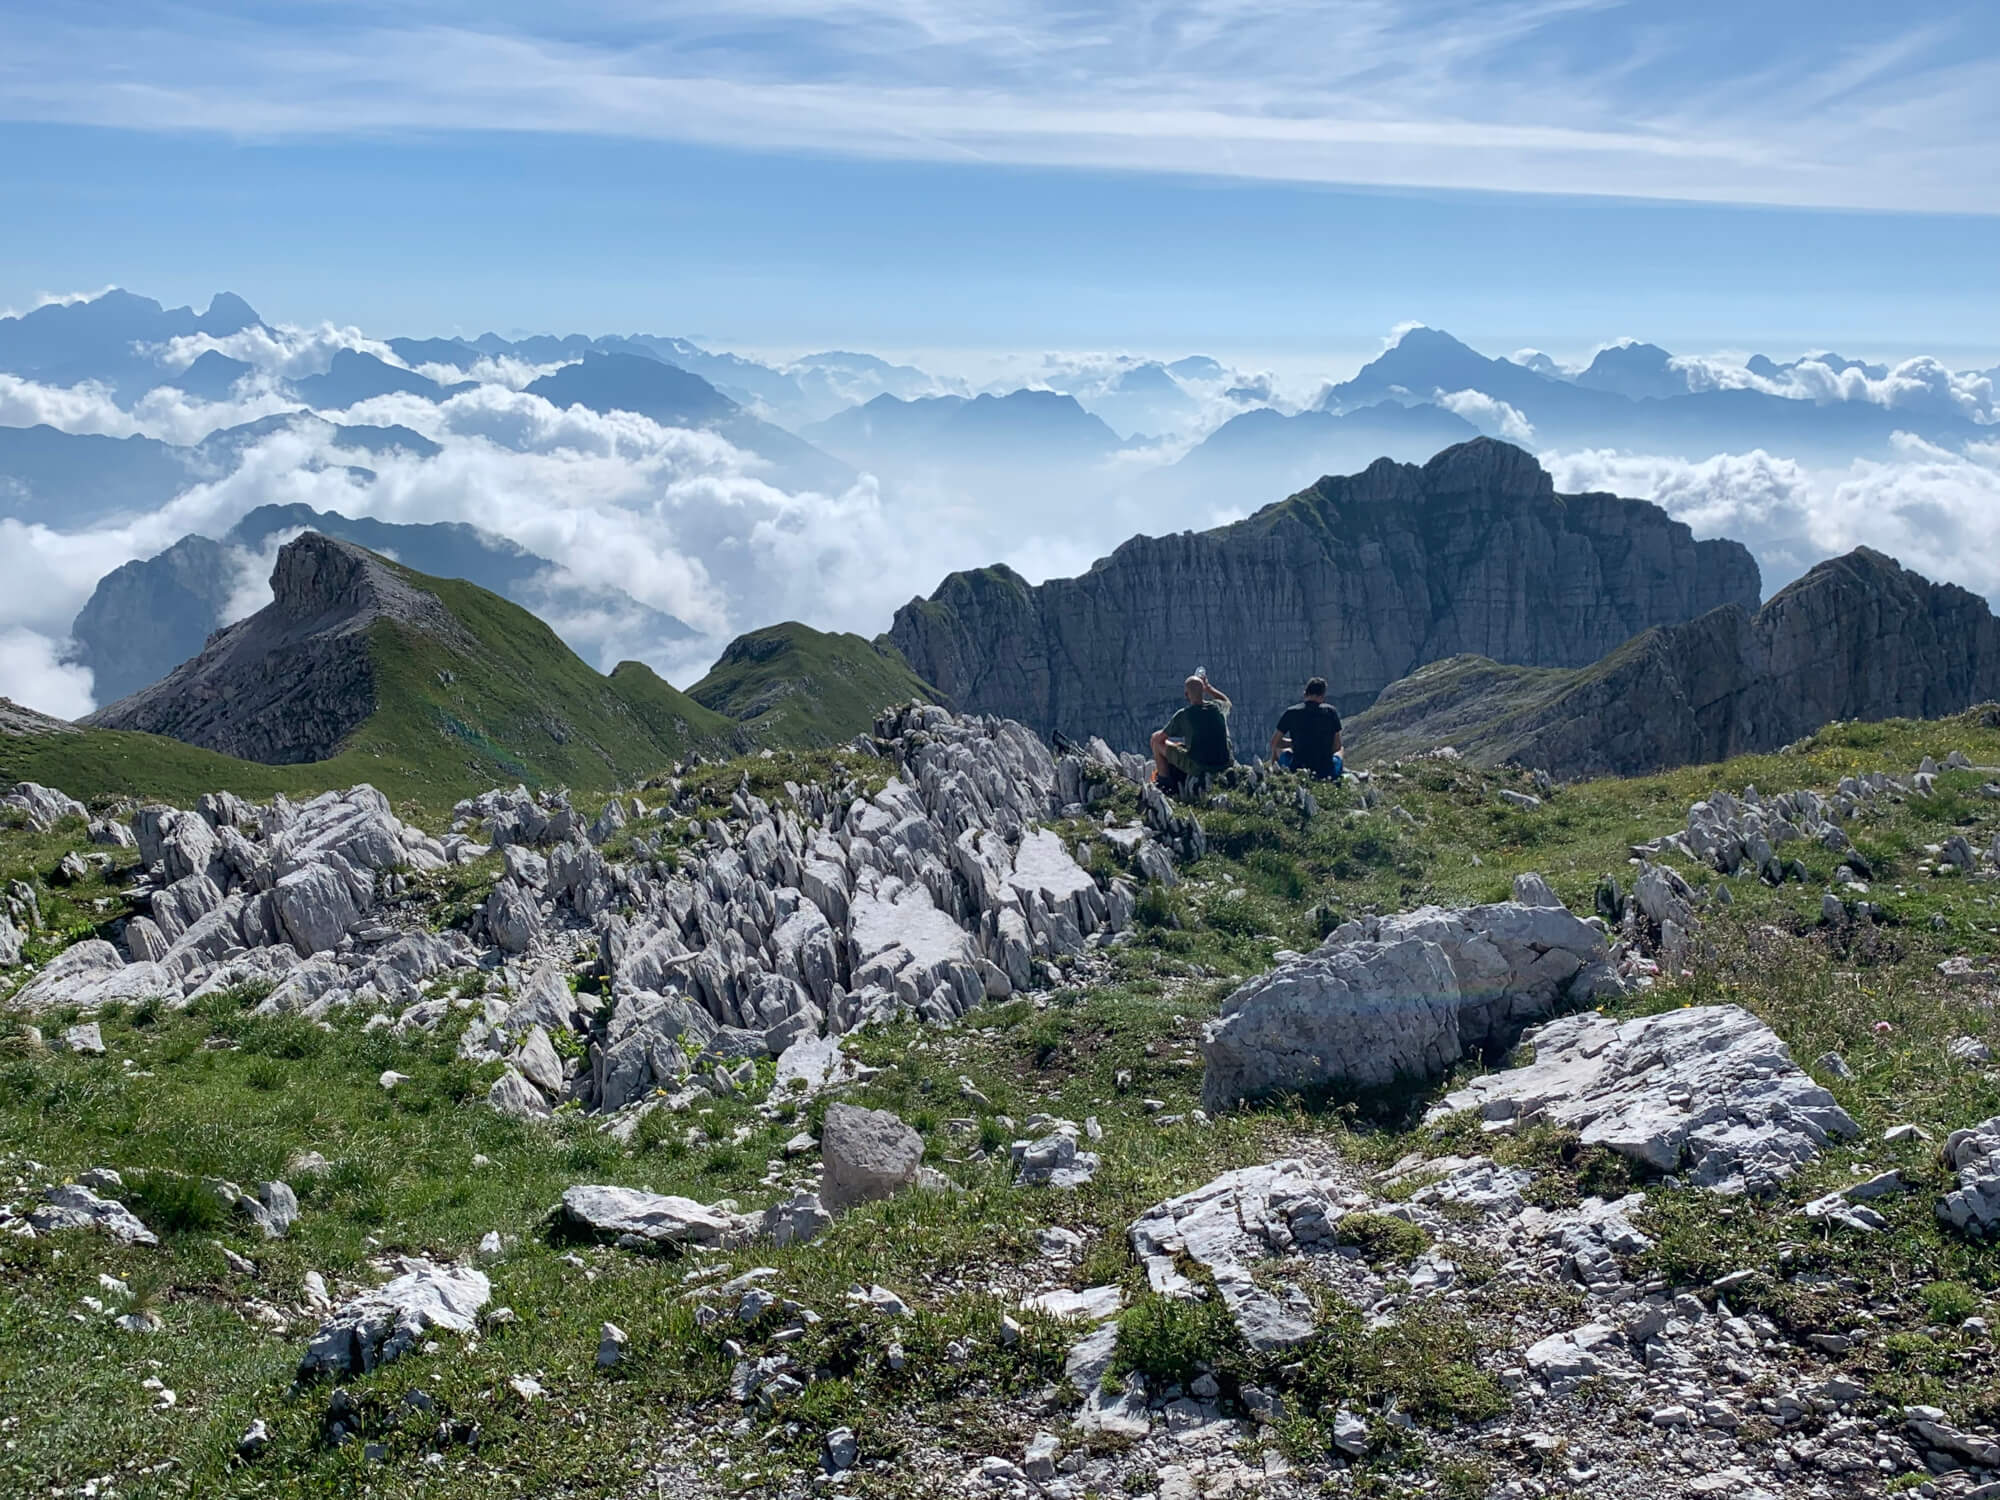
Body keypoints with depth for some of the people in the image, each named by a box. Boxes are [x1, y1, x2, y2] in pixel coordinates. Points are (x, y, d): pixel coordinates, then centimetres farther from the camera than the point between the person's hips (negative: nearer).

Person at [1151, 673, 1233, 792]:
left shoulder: (1182, 715, -12)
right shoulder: (1218, 707, -1)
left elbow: (1159, 737, -1)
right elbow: (1226, 701, 28)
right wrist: (1208, 687, 26)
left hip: (1199, 767, -5)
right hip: (1225, 766, 5)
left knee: (1157, 742, 9)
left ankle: (1166, 784, 17)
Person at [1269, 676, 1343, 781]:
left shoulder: (1290, 712, -2)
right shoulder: (1331, 711, -3)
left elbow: (1274, 742, 8)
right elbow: (1336, 746, 3)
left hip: (1297, 769, -1)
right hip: (1326, 771, 1)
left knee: (1278, 749, 30)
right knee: (1339, 753, 36)